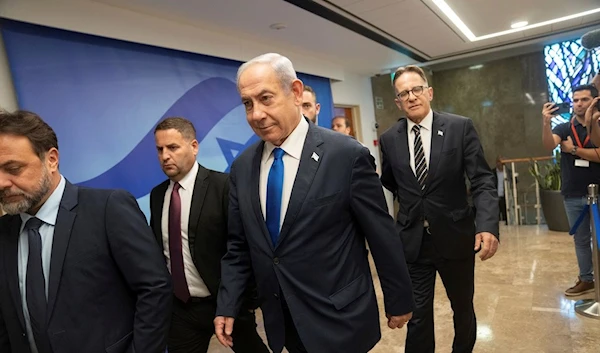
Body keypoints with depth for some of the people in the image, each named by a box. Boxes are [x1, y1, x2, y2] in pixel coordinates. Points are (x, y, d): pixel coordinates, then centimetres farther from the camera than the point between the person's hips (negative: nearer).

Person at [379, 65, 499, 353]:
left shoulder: (460, 127, -7)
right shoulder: (389, 139, -1)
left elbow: (482, 180, -12)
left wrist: (488, 224, -25)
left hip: (455, 237, 0)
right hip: (411, 241, 0)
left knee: (463, 307, 22)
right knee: (417, 316, 7)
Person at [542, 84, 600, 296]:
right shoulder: (564, 128, 4)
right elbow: (549, 145, -17)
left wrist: (574, 149, -10)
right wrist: (546, 123, -32)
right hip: (573, 195, 3)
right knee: (581, 240, 12)